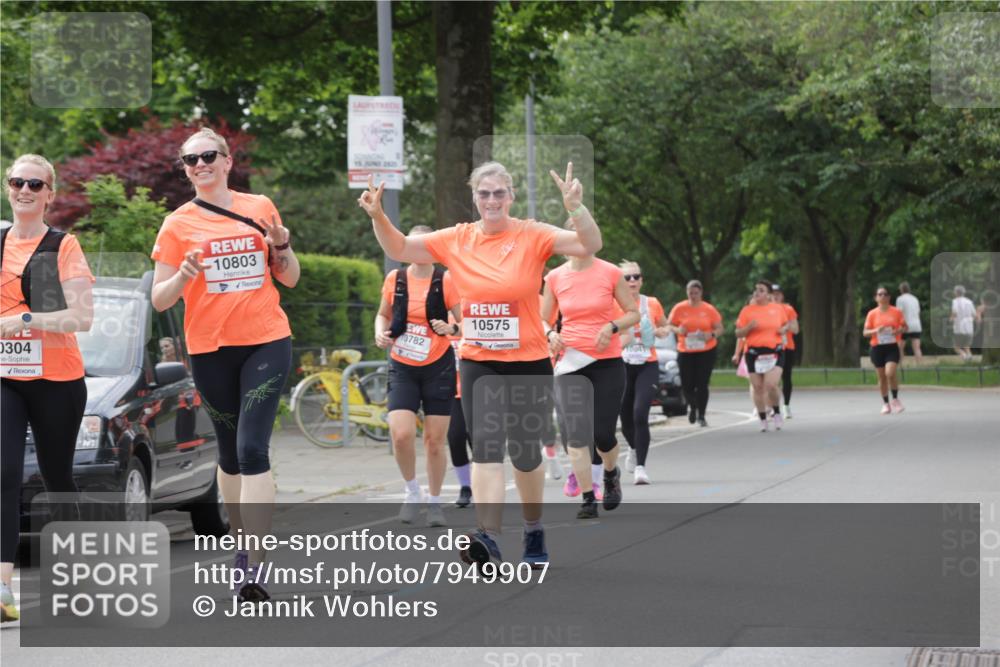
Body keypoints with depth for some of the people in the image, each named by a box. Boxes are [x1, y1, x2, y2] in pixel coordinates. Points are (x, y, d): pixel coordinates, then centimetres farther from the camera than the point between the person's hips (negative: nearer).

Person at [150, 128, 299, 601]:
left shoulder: (260, 208, 6)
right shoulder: (178, 224, 1)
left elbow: (289, 278, 14)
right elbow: (159, 300, -1)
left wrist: (281, 245, -6)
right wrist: (184, 275, -21)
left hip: (267, 343, -1)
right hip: (210, 350, 1)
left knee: (252, 449, -13)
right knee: (230, 451, 10)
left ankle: (255, 566, -18)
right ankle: (241, 542, 28)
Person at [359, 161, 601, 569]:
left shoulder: (533, 236, -7)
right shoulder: (457, 240, 3)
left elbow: (590, 245, -19)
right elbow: (399, 249, 12)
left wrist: (575, 208, -35)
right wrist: (377, 216, -4)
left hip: (529, 363, -2)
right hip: (478, 364, 2)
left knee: (526, 454, 9)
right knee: (486, 448, -12)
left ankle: (534, 532, 31)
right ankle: (487, 538, -22)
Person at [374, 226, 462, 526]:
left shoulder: (445, 281, -5)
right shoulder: (395, 279, 2)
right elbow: (383, 314, 17)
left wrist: (451, 329, -26)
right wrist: (381, 333, -3)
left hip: (438, 366, -1)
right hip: (402, 367, 1)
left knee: (435, 441, 2)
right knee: (401, 434, -16)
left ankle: (434, 502, 21)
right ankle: (412, 492, 8)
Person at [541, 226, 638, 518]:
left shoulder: (610, 273, -2)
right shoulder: (555, 278, 4)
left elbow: (633, 313, 5)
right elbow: (543, 318, 13)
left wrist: (612, 327, -14)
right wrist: (550, 335, -8)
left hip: (607, 362, -1)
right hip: (570, 362, 2)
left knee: (603, 434, -3)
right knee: (576, 432, -8)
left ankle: (611, 473, 30)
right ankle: (588, 499, -1)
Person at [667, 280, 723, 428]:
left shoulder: (709, 309, 0)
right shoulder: (679, 308, 1)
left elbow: (719, 328, 6)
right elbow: (669, 325, 7)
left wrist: (711, 335, -15)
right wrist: (678, 330, -14)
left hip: (706, 351, -1)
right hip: (685, 352, 1)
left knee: (702, 384, -7)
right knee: (687, 385, 1)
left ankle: (701, 416, 4)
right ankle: (692, 406, 33)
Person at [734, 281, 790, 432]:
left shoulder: (778, 309, 6)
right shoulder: (747, 310, 3)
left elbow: (786, 324, 21)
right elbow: (738, 333, 5)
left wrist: (784, 329, -2)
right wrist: (749, 327, -15)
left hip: (774, 352, -1)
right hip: (754, 354, 1)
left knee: (771, 385, -16)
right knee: (758, 388, 4)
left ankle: (777, 413, 9)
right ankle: (763, 420, 18)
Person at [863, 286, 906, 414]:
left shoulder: (896, 312, 2)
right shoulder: (872, 314, 3)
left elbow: (905, 327, 8)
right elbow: (865, 332, 4)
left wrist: (899, 331, -14)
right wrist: (875, 330, -16)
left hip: (892, 347, -2)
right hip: (877, 348, 2)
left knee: (890, 373, -19)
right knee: (882, 377, 5)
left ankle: (895, 399, 0)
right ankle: (886, 404, 18)